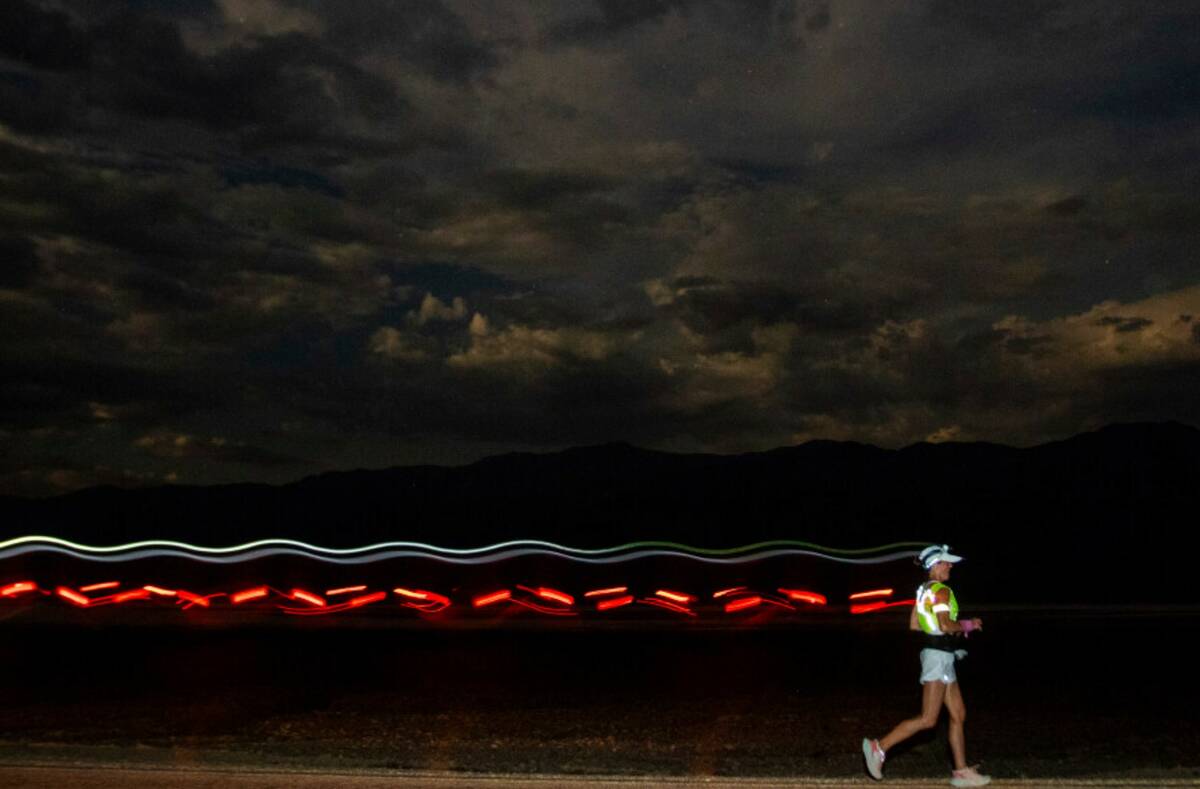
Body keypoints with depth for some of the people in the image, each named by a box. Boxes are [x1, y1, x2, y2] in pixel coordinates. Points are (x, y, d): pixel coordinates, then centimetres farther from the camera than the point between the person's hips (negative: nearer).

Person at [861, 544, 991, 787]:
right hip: (939, 656, -10)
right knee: (927, 719, -9)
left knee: (958, 715, 11)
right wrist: (968, 625, -7)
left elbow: (914, 625, 14)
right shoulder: (942, 591, -15)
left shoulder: (924, 590, 13)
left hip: (942, 657, 10)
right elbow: (946, 625, -26)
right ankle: (879, 747, -7)